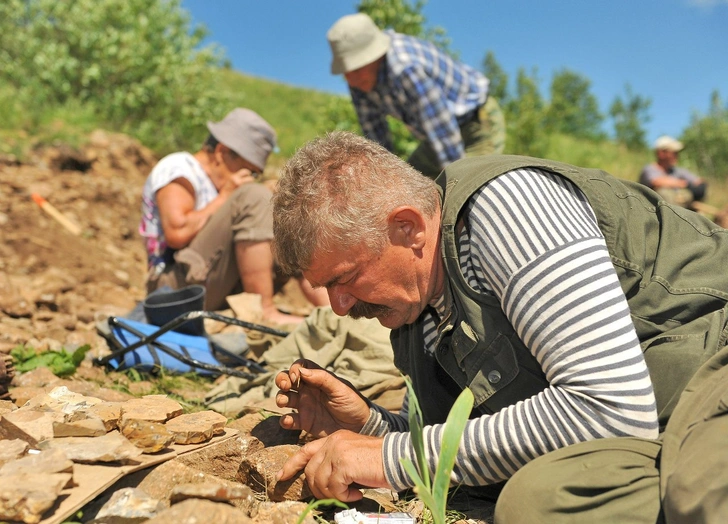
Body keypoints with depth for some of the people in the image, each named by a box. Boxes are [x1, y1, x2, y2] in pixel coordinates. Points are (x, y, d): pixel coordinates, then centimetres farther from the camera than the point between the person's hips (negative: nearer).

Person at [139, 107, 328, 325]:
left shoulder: (215, 184, 22)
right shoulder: (177, 167, -3)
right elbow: (177, 234, -20)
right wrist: (224, 198, -10)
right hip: (177, 285, -9)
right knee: (254, 197, -21)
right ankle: (264, 310, -27)